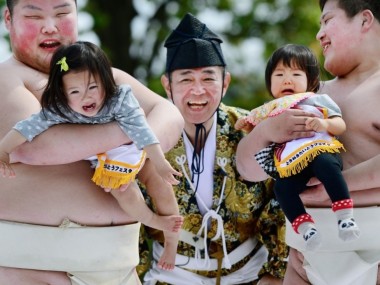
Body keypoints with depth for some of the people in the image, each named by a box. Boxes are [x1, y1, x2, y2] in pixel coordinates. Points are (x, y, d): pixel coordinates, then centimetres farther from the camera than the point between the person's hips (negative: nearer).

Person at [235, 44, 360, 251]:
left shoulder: (318, 101, 21)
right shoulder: (270, 111, 31)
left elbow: (341, 125, 10)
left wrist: (325, 124, -11)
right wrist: (249, 127, 17)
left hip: (321, 149, -2)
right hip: (291, 166, 3)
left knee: (325, 163, -38)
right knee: (281, 187, -29)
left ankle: (345, 218, -41)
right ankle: (306, 228, -29)